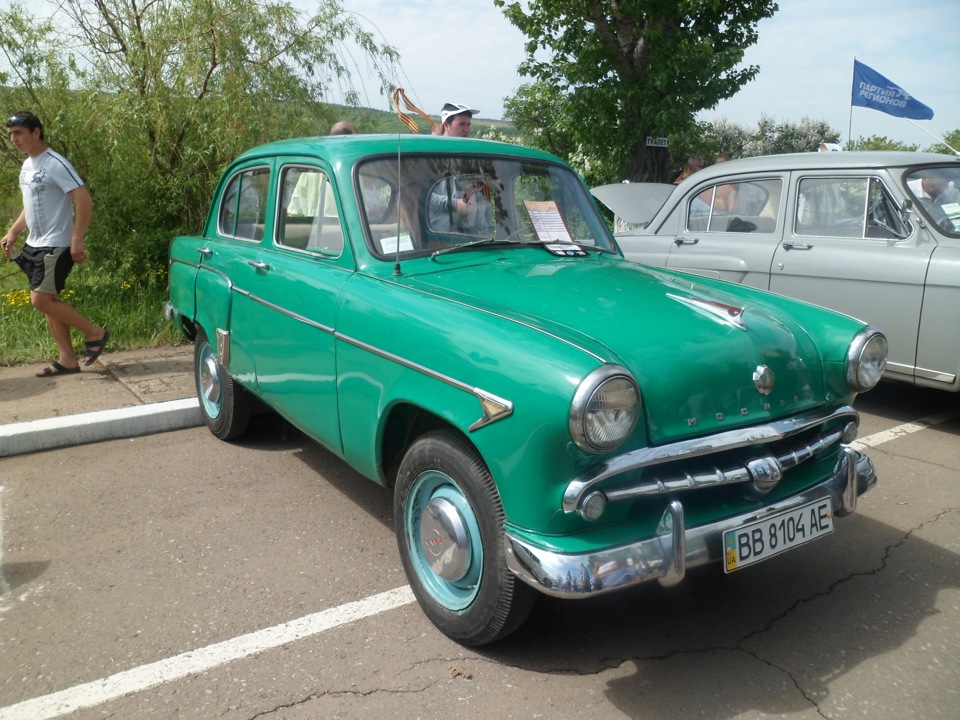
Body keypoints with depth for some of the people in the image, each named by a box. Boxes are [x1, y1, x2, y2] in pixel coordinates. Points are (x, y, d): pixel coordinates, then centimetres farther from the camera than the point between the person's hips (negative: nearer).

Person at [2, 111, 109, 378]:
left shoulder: (55, 164, -15)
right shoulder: (27, 165, 13)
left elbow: (84, 200, -21)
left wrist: (77, 240, -24)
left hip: (56, 245, -9)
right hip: (35, 245, 9)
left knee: (40, 299, -13)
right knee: (48, 300, 8)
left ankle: (95, 332, 1)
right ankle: (67, 359, 13)